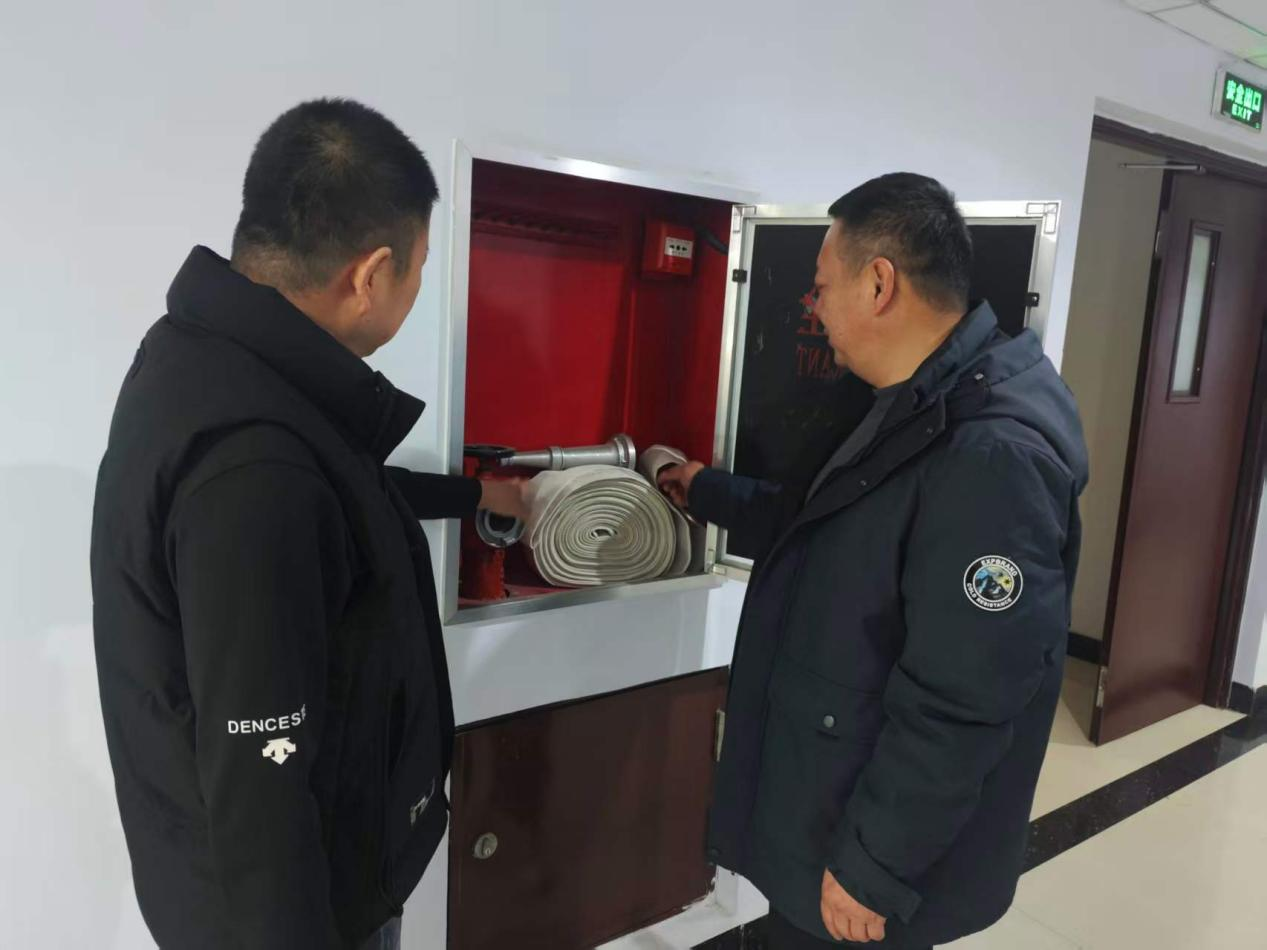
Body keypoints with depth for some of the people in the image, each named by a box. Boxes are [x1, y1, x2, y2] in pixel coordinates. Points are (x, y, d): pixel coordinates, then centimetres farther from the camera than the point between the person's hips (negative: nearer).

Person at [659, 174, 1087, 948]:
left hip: (871, 851, -9)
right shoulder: (918, 410, 4)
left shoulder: (994, 457, -31)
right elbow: (824, 528, 19)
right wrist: (708, 492, 24)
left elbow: (957, 711, -29)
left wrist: (874, 869, -20)